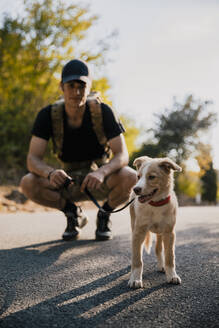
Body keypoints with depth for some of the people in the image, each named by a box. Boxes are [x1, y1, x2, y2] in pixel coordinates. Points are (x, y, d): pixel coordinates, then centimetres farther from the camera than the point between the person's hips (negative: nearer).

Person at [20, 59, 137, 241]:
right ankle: (74, 215, 2)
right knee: (28, 184, -26)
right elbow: (33, 160, -20)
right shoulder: (48, 115, -15)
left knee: (129, 177, -34)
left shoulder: (103, 111, -19)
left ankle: (105, 214, 0)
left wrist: (101, 173, -45)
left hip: (102, 180, -1)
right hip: (69, 183, 2)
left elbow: (122, 155, -23)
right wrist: (51, 173, -44)